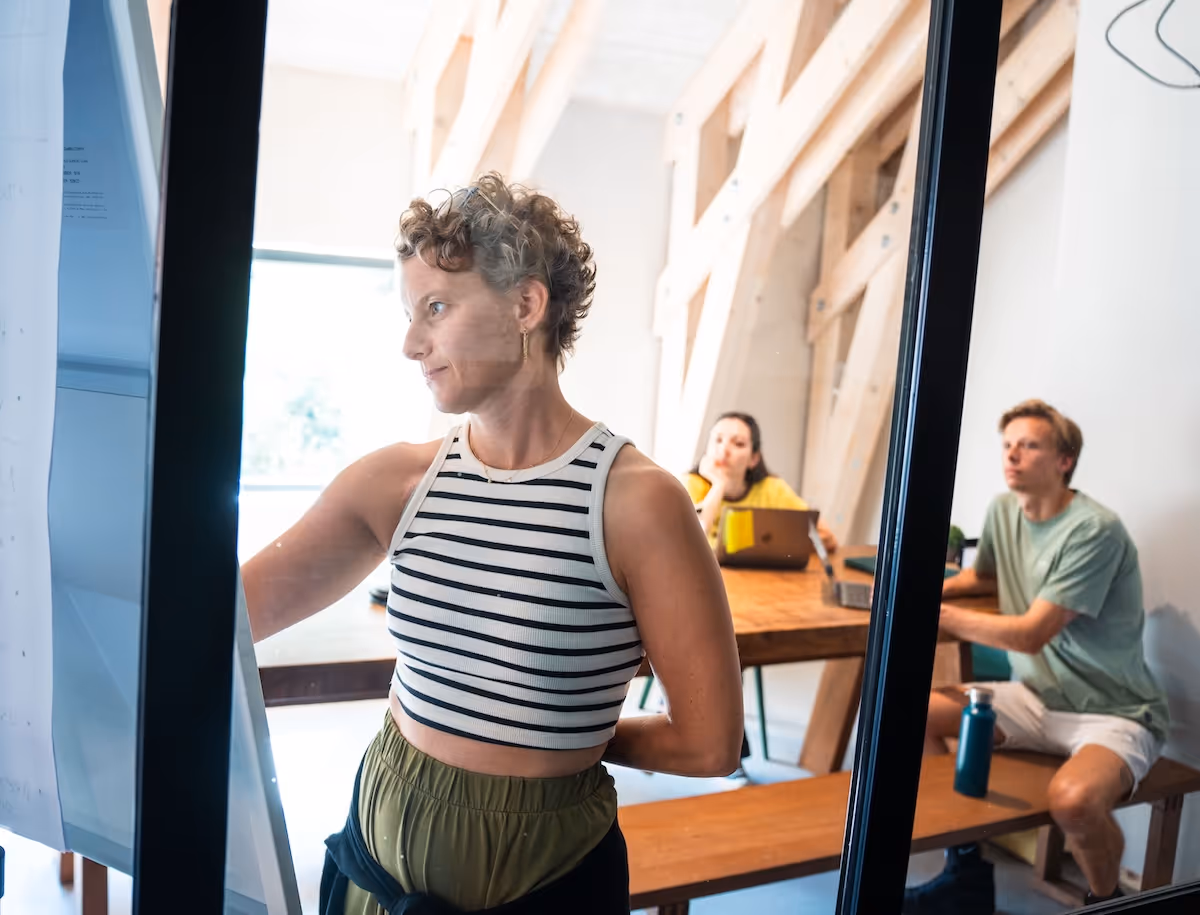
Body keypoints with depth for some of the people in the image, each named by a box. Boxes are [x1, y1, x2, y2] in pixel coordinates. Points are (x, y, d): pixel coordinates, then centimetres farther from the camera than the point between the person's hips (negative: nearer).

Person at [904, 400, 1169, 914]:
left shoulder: (1094, 531, -20)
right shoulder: (1004, 509, 2)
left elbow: (1030, 634, -23)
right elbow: (985, 576, 22)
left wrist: (937, 614, -19)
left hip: (1113, 713, -7)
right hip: (1036, 698, 7)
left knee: (1073, 799, -37)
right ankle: (967, 871, 5)